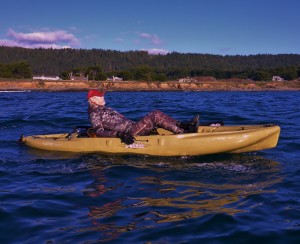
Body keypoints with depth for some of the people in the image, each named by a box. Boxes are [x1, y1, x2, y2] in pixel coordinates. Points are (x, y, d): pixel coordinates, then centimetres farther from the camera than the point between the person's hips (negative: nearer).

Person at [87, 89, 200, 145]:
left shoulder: (104, 109, 25)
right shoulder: (94, 113, -4)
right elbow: (99, 132, -18)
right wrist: (120, 134, -31)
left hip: (131, 127, 10)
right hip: (128, 132, -10)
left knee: (156, 115, -2)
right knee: (155, 115, -19)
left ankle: (182, 125, -8)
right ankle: (183, 132, -18)